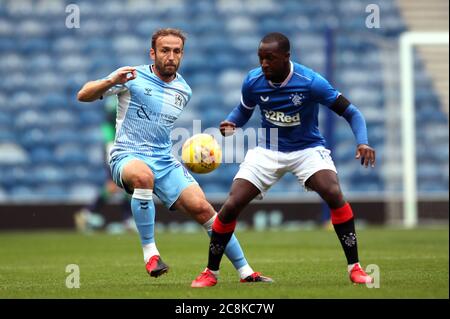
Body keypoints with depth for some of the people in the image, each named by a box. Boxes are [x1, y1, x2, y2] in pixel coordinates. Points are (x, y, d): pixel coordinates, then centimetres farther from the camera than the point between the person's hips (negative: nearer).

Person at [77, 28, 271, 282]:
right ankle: (150, 252, -27)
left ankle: (246, 272, 0)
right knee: (143, 175, -41)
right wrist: (110, 81, -25)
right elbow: (83, 96, -8)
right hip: (128, 157, -5)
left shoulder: (184, 91, 12)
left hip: (166, 162, 5)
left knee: (202, 208, -11)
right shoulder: (134, 77, -5)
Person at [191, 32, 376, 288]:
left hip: (307, 148, -3)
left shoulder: (311, 82, -23)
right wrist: (230, 124, -13)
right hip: (268, 150, 3)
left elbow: (351, 113, -18)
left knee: (334, 194, -29)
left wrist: (363, 142, -36)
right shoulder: (253, 81, -12)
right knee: (231, 206, -10)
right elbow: (244, 110, 10)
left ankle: (354, 268, -17)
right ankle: (210, 273, 10)